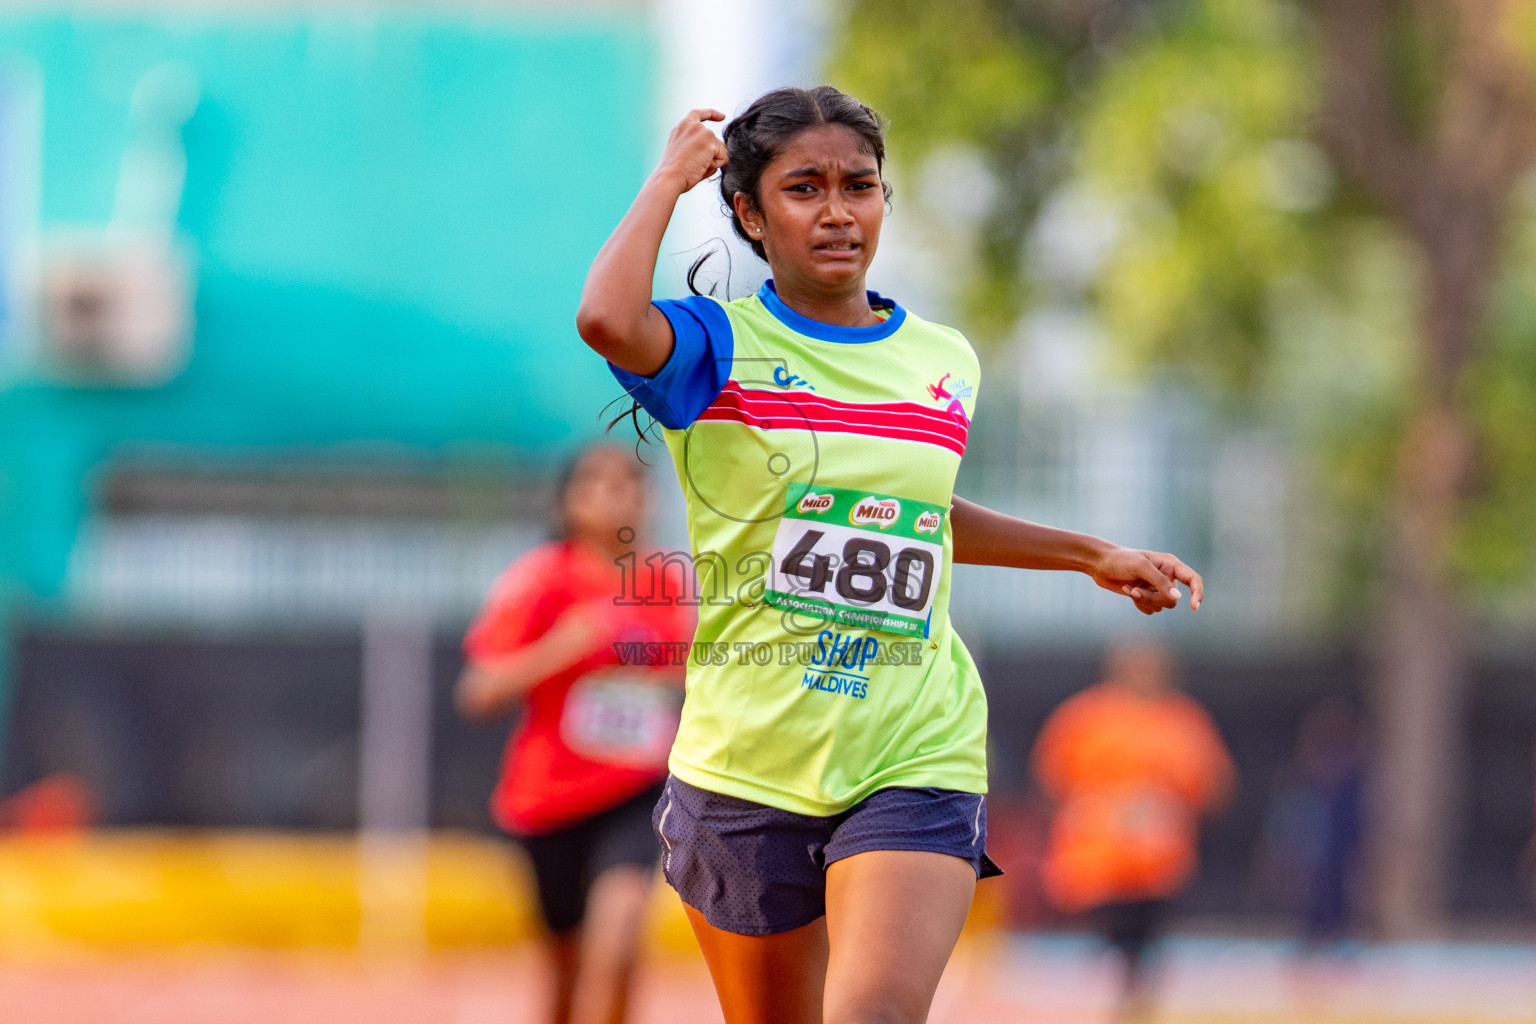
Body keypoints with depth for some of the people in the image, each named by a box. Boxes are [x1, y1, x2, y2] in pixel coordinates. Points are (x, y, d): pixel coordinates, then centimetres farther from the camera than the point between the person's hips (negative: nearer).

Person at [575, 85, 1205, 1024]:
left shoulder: (946, 362, 11)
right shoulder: (719, 346, -3)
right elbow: (607, 320, -27)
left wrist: (1092, 555, 29)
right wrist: (671, 176, -12)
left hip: (917, 760, 1)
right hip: (749, 763, -1)